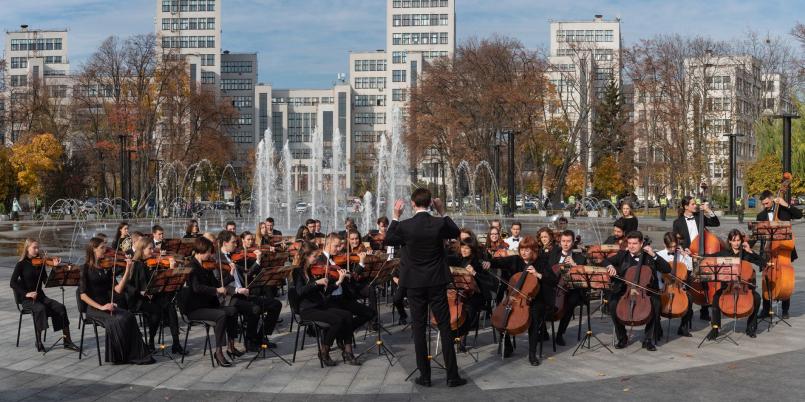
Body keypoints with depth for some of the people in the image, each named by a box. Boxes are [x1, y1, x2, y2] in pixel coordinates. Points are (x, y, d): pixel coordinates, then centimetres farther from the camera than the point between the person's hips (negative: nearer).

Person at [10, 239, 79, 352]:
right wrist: (26, 293, -23)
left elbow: (46, 281, -1)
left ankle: (67, 340, -18)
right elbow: (13, 283, -12)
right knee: (40, 308, -35)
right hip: (26, 299, -4)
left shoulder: (40, 263, 7)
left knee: (60, 307, -20)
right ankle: (38, 342, -21)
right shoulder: (21, 264, -4)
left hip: (40, 296, 4)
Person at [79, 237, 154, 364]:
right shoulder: (86, 268, -2)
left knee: (128, 317, -23)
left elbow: (117, 290, 1)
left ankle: (134, 354, -19)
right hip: (93, 308, -4)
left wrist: (127, 271, -7)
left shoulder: (107, 267, 10)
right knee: (116, 321, -29)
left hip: (108, 305, 4)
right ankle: (119, 356, -14)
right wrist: (100, 307, -18)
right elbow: (83, 294, -8)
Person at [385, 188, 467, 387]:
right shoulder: (440, 223, -9)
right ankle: (452, 376, 6)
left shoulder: (405, 226, -12)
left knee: (419, 328, 8)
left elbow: (388, 239, 8)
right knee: (445, 327, 5)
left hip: (415, 284, 0)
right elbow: (456, 233, 13)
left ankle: (425, 376, 10)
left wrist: (396, 216, 10)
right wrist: (442, 212, 13)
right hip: (437, 283, 0)